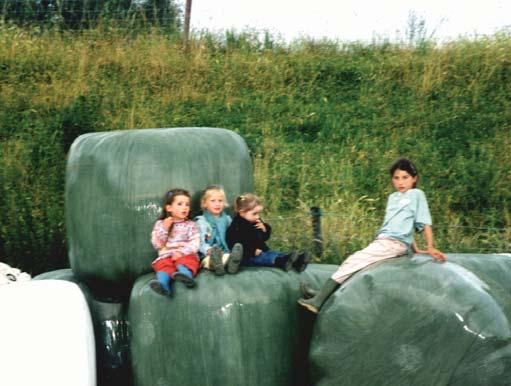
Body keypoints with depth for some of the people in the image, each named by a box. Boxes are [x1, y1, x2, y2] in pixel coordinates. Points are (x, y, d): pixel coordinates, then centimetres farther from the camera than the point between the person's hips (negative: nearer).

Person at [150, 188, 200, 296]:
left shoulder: (191, 225, 13)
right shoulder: (160, 224, 16)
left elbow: (195, 244, -1)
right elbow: (157, 245, 7)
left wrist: (182, 252, -18)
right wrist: (164, 228, -4)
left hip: (185, 255, 0)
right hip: (166, 256, 0)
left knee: (186, 261, -34)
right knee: (163, 265, -32)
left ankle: (186, 274, -66)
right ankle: (162, 283, -61)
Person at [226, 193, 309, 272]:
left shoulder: (256, 223, 14)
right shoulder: (236, 227, -13)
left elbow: (264, 238, 21)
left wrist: (265, 229, -3)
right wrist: (253, 251, -27)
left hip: (261, 251, 9)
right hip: (247, 256, -9)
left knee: (273, 253, -11)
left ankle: (296, 261, -33)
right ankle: (280, 261, -60)